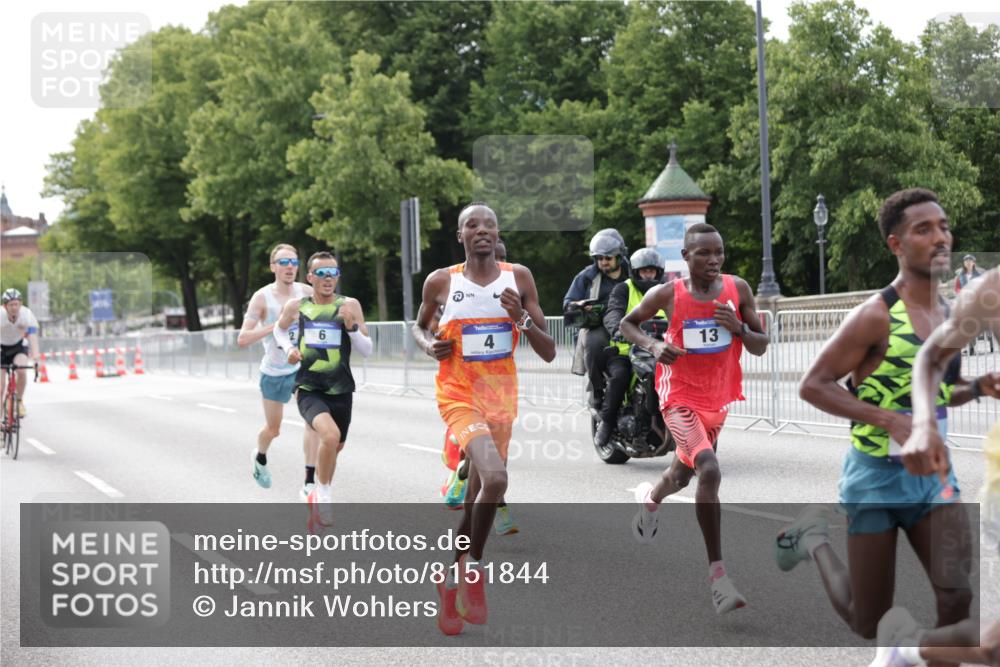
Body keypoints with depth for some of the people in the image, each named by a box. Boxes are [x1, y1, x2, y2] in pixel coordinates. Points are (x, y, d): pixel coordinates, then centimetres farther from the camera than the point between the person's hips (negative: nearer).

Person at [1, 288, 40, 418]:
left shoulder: (27, 315, -25)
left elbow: (32, 337, -33)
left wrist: (35, 358, -47)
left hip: (19, 345, 0)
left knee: (21, 370, -28)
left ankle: (20, 401, -6)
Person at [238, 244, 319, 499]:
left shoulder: (307, 293, -5)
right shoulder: (262, 297, -13)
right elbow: (242, 339, -18)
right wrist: (275, 326, -28)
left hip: (304, 367, 1)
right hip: (274, 372, -1)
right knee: (273, 429, 14)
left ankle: (309, 483, -17)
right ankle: (260, 456, 50)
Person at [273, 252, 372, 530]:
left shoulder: (350, 305, -3)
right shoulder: (296, 306, 0)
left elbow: (367, 350, -3)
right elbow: (279, 329, 22)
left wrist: (351, 326, -20)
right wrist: (289, 348, 2)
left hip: (341, 391, 2)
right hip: (308, 389, -2)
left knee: (335, 446, 19)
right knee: (330, 435, -30)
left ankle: (318, 496, 50)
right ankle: (323, 496, -11)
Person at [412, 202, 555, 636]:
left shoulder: (518, 278, 1)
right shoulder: (441, 282, -2)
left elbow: (548, 353, 1)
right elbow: (419, 326, 19)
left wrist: (521, 318, -16)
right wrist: (429, 346, -3)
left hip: (502, 398, 3)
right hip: (458, 394, -3)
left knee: (475, 501, 11)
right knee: (494, 478, -27)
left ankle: (452, 582, 32)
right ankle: (473, 568, -6)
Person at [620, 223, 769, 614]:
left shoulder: (738, 289, -4)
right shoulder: (667, 295, -11)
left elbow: (761, 347, 1)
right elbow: (627, 324, 6)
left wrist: (738, 328, -19)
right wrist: (652, 345, -14)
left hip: (718, 400, 5)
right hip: (680, 398, -5)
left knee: (682, 474, 24)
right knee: (710, 471, -26)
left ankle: (650, 498, 62)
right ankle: (718, 575, -24)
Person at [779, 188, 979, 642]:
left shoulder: (949, 315, 6)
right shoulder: (877, 316, -16)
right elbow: (812, 385, -16)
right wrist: (889, 419, -24)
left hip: (932, 474, 5)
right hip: (877, 478, -5)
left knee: (959, 595, -19)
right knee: (869, 626, 8)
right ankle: (813, 536, 34)